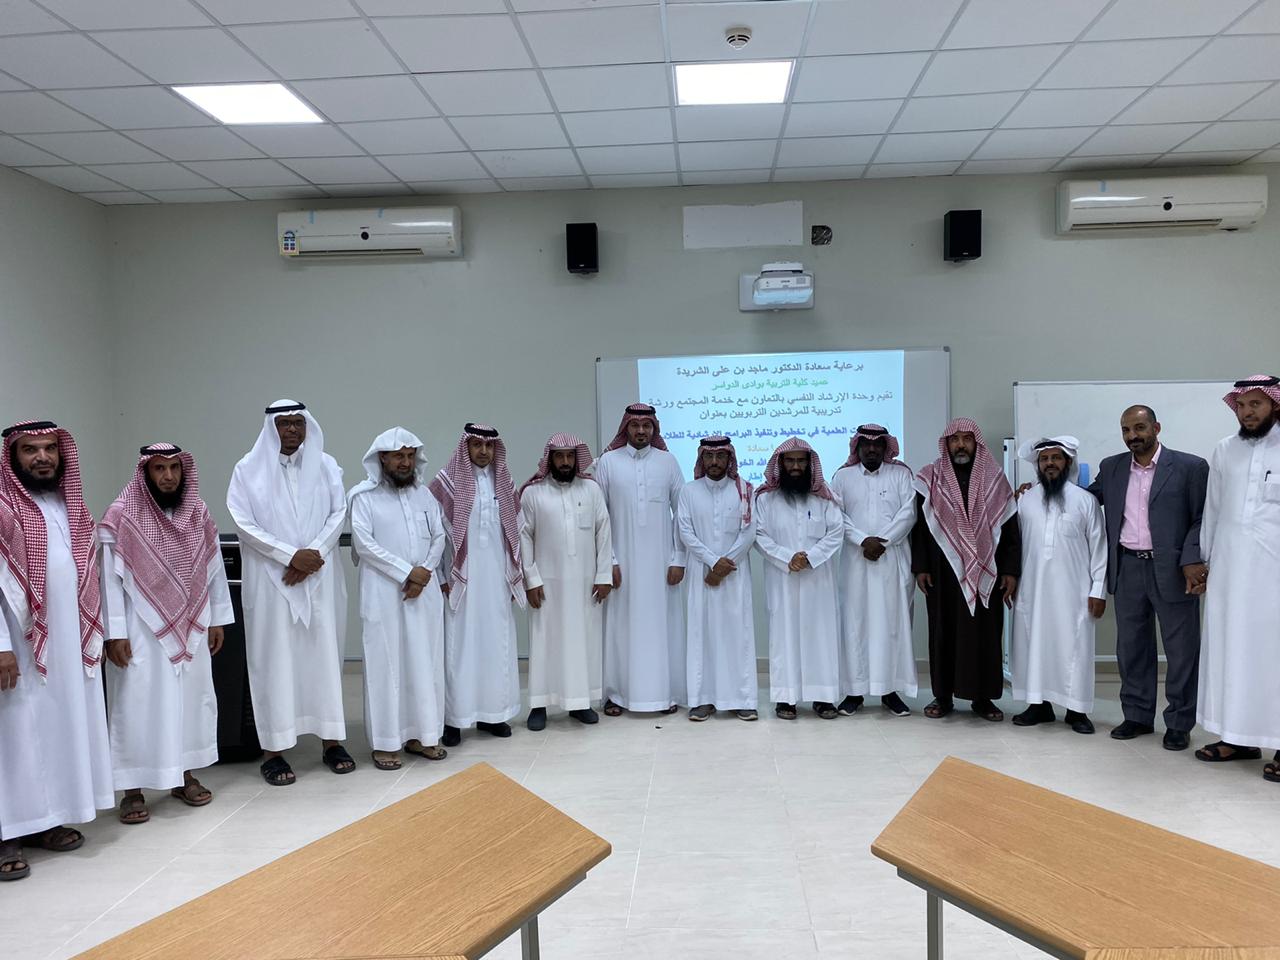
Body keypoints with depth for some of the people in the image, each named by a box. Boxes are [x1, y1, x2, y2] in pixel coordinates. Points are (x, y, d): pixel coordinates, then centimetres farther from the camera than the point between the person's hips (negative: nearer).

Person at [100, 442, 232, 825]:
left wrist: (217, 620, 8)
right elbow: (110, 578, -9)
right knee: (138, 703, 0)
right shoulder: (122, 517, -9)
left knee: (193, 698, 10)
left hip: (190, 627, 4)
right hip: (141, 628, -4)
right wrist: (114, 633, -12)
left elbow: (214, 569, 8)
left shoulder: (198, 514, 3)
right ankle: (132, 788, 11)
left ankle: (185, 775, 24)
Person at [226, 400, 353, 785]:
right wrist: (291, 555, -14)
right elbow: (245, 523, -6)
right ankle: (273, 749, 8)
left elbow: (338, 513, 1)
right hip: (270, 579, -2)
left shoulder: (326, 465, 6)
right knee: (275, 658, 1)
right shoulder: (249, 469, 0)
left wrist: (314, 555, -12)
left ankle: (331, 739, 15)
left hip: (319, 577, 2)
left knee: (324, 653, 6)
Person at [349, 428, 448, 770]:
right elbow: (364, 543, -12)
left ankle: (420, 733, 17)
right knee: (386, 663, 0)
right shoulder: (363, 495, -4)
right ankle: (386, 741, 7)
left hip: (425, 591, 5)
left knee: (425, 662, 7)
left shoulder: (424, 493, 11)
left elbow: (439, 537, 8)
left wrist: (425, 570, -9)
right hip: (384, 593, -4)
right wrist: (406, 572, -14)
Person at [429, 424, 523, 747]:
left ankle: (491, 712, 18)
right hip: (462, 576, -4)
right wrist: (441, 576, -10)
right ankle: (454, 718, 6)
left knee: (496, 641, 7)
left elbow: (514, 530, 12)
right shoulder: (448, 482, -3)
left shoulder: (504, 482, 10)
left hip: (497, 576, 4)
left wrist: (516, 573, 9)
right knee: (461, 643, -1)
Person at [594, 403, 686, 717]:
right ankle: (616, 694, 14)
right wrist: (608, 561, -7)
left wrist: (679, 559, -2)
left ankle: (664, 693, 15)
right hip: (621, 561, -1)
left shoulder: (667, 461, 4)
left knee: (661, 624, 5)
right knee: (620, 625, 4)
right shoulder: (608, 462, 1)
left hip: (660, 561, 1)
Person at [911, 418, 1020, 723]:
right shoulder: (929, 479, 3)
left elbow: (1010, 528, 4)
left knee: (985, 633, 5)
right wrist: (920, 567, -4)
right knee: (943, 632, 5)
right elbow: (920, 526, 3)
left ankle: (982, 697, 16)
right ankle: (943, 695, 15)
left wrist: (1010, 570, -3)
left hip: (985, 572, 1)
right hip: (943, 571, 0)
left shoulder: (995, 479, 5)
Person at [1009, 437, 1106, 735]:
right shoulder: (1025, 501, 7)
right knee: (1034, 643, 6)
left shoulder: (1085, 501, 0)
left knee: (1074, 646, 2)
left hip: (1074, 590, -2)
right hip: (1032, 590, 3)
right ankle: (1039, 703, 17)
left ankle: (1076, 709, 13)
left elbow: (1099, 547, -1)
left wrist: (1099, 589, -5)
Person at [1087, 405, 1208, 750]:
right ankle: (1137, 716, 24)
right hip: (1126, 569, 4)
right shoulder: (1111, 467, 8)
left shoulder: (1190, 467, -3)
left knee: (1181, 649, 5)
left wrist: (1191, 561, -16)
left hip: (1171, 570, -4)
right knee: (1131, 647, 11)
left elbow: (1202, 519, -4)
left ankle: (1179, 723, 18)